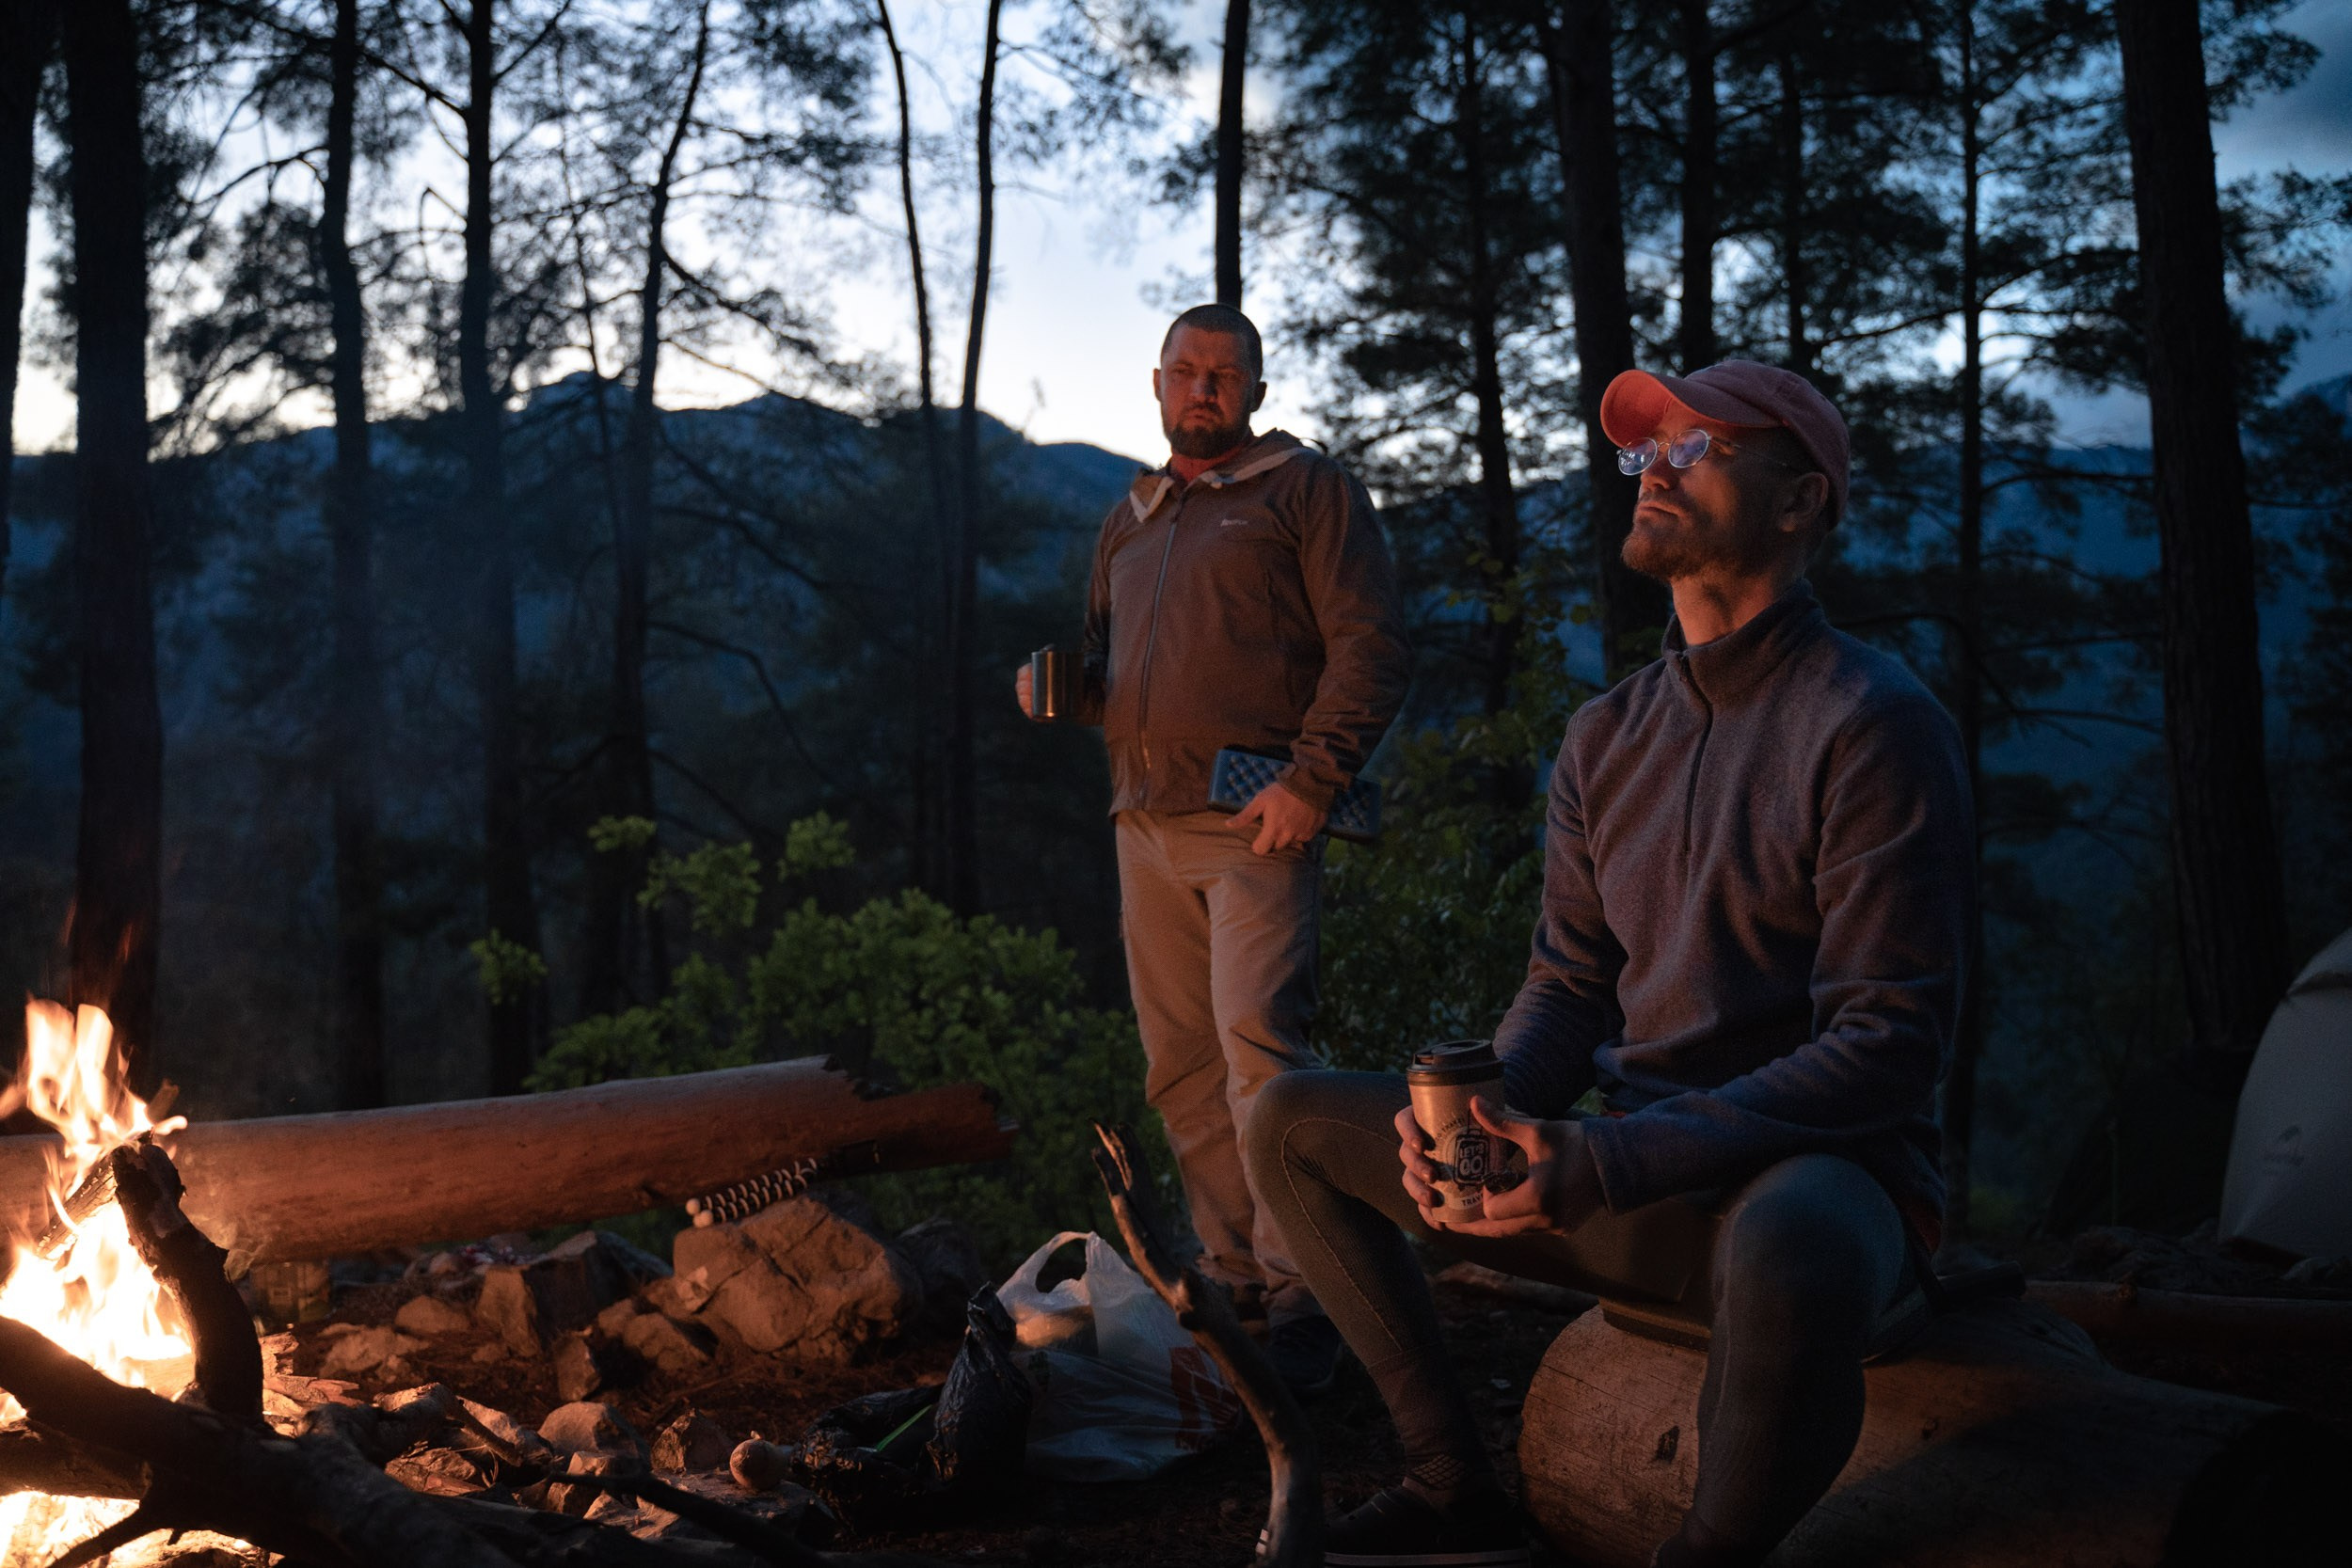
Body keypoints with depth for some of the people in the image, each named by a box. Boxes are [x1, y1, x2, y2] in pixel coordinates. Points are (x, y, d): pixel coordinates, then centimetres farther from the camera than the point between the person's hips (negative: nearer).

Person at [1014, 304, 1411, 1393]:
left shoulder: (1307, 489, 5)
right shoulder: (1128, 523, 24)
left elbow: (1370, 645, -4)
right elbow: (1101, 665, 31)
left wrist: (1310, 780, -15)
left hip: (1255, 821, -6)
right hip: (1146, 824, 7)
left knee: (1257, 1045, -16)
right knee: (1180, 1069, 5)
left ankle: (1300, 1301, -11)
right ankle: (1232, 1285, 13)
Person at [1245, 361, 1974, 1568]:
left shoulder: (1875, 726, -13)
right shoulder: (1608, 736, 9)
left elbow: (1889, 1042, -19)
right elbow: (1569, 985, 12)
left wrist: (1609, 1164, -26)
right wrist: (1483, 1110, -12)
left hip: (1820, 1168, -7)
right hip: (1631, 1173, 7)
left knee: (1792, 1253, -43)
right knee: (1294, 1122, 1)